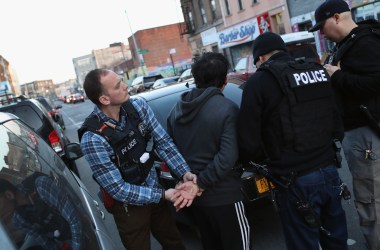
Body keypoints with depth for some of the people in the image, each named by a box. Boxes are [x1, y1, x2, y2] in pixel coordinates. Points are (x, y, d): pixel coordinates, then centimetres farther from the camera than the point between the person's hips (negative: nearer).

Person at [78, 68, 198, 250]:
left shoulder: (138, 106, -13)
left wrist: (185, 173, -22)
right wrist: (162, 195, -22)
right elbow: (117, 188, -23)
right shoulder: (92, 139, -27)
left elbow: (163, 142, -9)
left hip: (153, 191, 5)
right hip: (128, 206, -5)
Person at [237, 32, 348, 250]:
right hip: (330, 172, 7)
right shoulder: (319, 72, 8)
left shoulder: (259, 81, -10)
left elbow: (249, 141, -11)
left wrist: (266, 159, 8)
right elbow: (337, 127, 12)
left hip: (296, 181, -6)